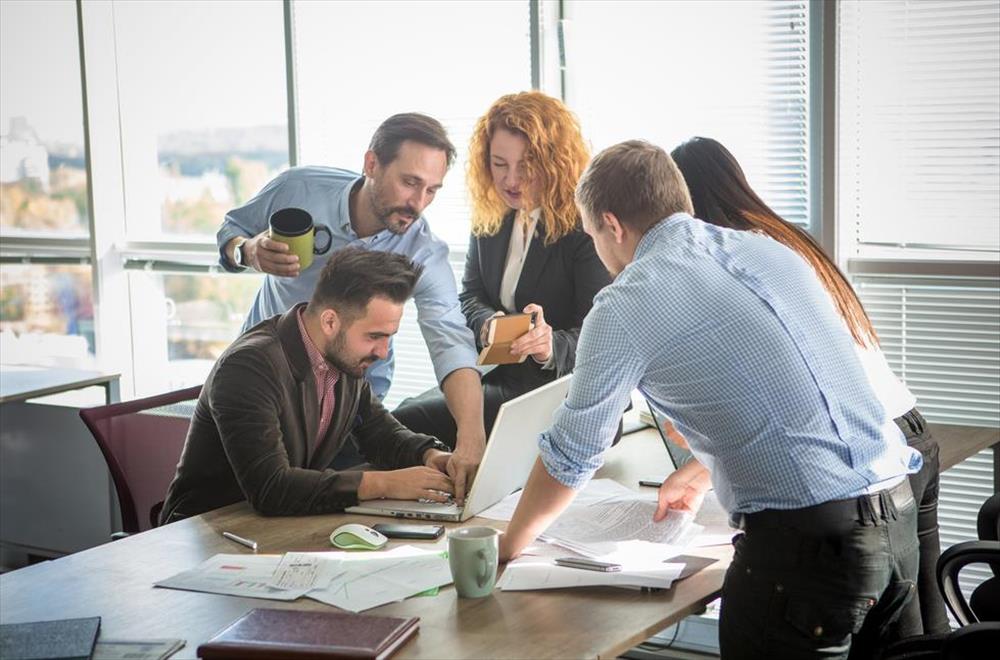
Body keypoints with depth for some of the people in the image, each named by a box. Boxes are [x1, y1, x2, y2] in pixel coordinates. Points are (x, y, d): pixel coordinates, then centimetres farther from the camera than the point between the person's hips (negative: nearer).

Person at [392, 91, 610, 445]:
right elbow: (470, 297, 11)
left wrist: (552, 346, -37)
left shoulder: (587, 227, -12)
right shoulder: (489, 218, 9)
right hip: (495, 376, 7)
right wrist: (488, 324, -14)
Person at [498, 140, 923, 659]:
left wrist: (508, 547, 20)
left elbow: (569, 458, 4)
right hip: (898, 517, 7)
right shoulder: (770, 251, 15)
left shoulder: (624, 308, -5)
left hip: (805, 538, -7)